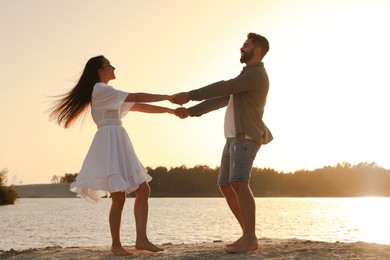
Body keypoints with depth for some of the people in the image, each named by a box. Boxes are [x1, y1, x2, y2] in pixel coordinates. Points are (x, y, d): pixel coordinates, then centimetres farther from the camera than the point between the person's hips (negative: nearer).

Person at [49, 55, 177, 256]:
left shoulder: (109, 95, 26)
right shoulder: (100, 90, -3)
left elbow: (140, 107, 20)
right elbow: (137, 97, -9)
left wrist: (169, 110, 13)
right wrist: (168, 97, -5)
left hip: (118, 144, 10)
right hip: (110, 142, -10)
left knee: (143, 190, 2)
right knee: (119, 197, -9)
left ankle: (141, 239, -3)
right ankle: (116, 244, 2)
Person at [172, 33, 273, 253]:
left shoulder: (257, 74, -8)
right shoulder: (246, 78, 26)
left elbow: (224, 88, -17)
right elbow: (221, 99, 26)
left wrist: (190, 95, -16)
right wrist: (191, 111, 20)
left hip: (246, 138, -10)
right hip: (235, 138, 10)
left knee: (239, 183, -24)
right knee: (226, 186, 5)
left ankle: (250, 239, -27)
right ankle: (248, 236, 7)